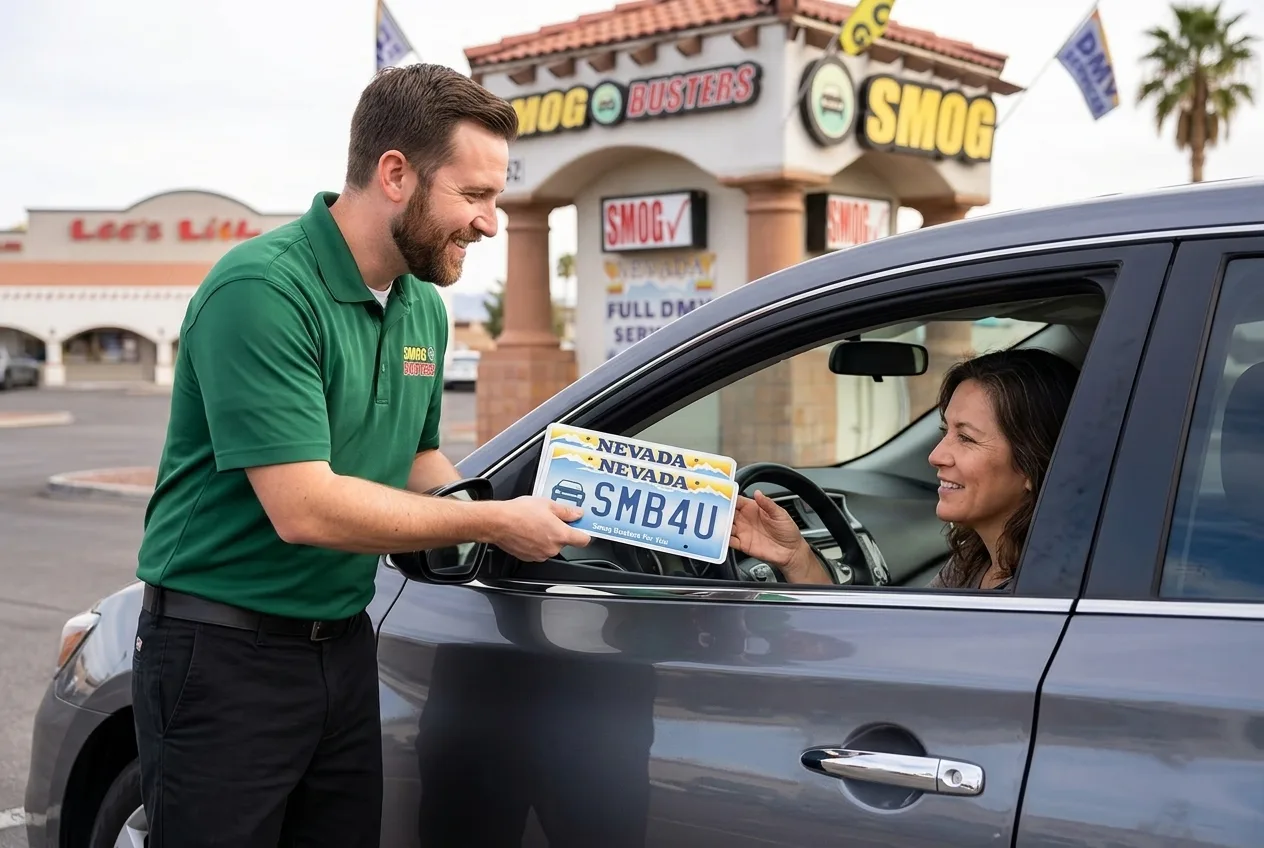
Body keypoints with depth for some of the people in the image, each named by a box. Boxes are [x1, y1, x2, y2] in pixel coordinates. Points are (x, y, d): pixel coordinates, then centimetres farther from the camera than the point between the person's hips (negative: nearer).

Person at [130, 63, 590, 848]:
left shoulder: (424, 308, 6)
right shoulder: (262, 290, -21)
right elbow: (303, 508, -26)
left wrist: (536, 518, -2)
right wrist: (494, 523, -18)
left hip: (344, 646, 7)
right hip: (224, 654, -7)